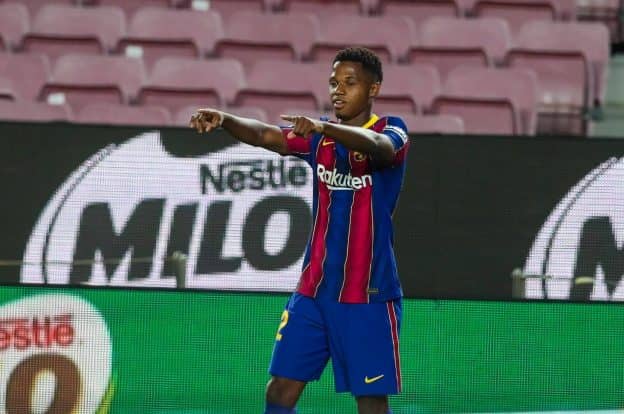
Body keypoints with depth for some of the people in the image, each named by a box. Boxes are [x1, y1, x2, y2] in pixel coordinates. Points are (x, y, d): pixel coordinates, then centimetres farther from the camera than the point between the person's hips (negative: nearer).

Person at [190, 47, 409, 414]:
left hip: (369, 295, -5)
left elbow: (377, 146, -31)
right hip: (314, 291, 5)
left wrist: (323, 127, -49)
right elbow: (267, 136, -10)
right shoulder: (319, 136, 8)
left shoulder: (391, 131, -6)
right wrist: (224, 120, -31)